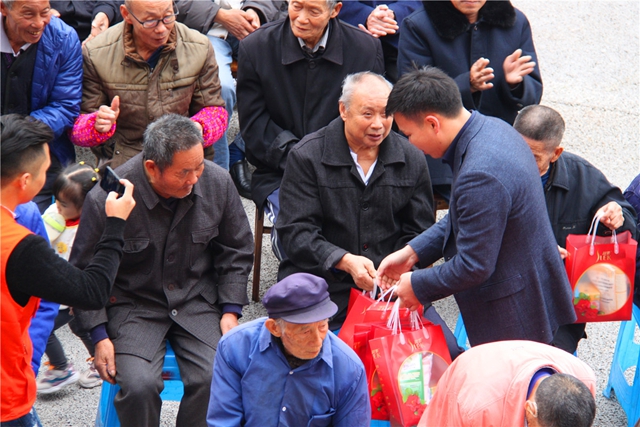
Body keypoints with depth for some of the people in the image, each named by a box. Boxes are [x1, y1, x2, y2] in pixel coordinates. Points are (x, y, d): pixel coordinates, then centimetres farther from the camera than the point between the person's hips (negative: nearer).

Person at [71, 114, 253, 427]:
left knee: (216, 378, -23)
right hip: (133, 304, -2)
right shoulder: (105, 199, -18)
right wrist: (99, 336, -9)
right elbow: (83, 273, -4)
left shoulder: (218, 182, -8)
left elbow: (236, 251, 9)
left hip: (198, 300, 2)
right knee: (139, 385, -26)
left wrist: (231, 310, 1)